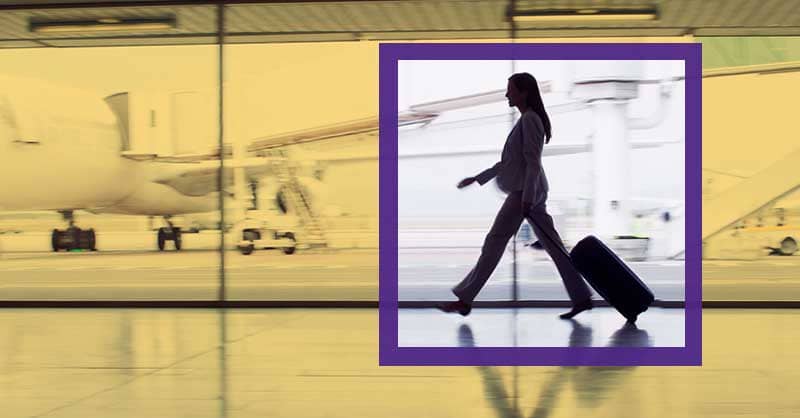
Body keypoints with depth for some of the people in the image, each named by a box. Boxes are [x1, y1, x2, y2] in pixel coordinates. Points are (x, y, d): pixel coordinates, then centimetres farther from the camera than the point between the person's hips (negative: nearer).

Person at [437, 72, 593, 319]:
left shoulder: (530, 119, -10)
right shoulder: (526, 120, 20)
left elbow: (533, 162, -17)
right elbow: (509, 162, 25)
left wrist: (527, 198, -22)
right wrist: (477, 179, 24)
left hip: (526, 191, -10)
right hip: (529, 191, 10)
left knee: (495, 240, -6)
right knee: (552, 245, 6)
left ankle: (465, 299, -3)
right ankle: (581, 297, 5)